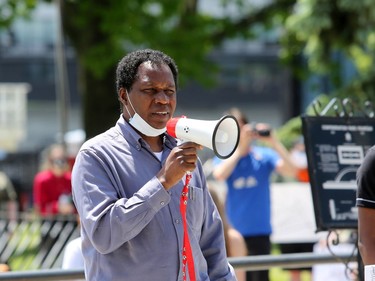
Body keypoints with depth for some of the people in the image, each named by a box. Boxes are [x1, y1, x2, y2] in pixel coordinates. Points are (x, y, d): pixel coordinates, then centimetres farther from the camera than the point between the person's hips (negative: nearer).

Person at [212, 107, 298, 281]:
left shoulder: (264, 155, 3)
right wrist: (239, 149, -15)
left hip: (259, 230, -1)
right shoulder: (224, 157, 5)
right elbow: (219, 174, -18)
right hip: (234, 232, 1)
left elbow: (291, 171, -11)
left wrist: (274, 142, -19)